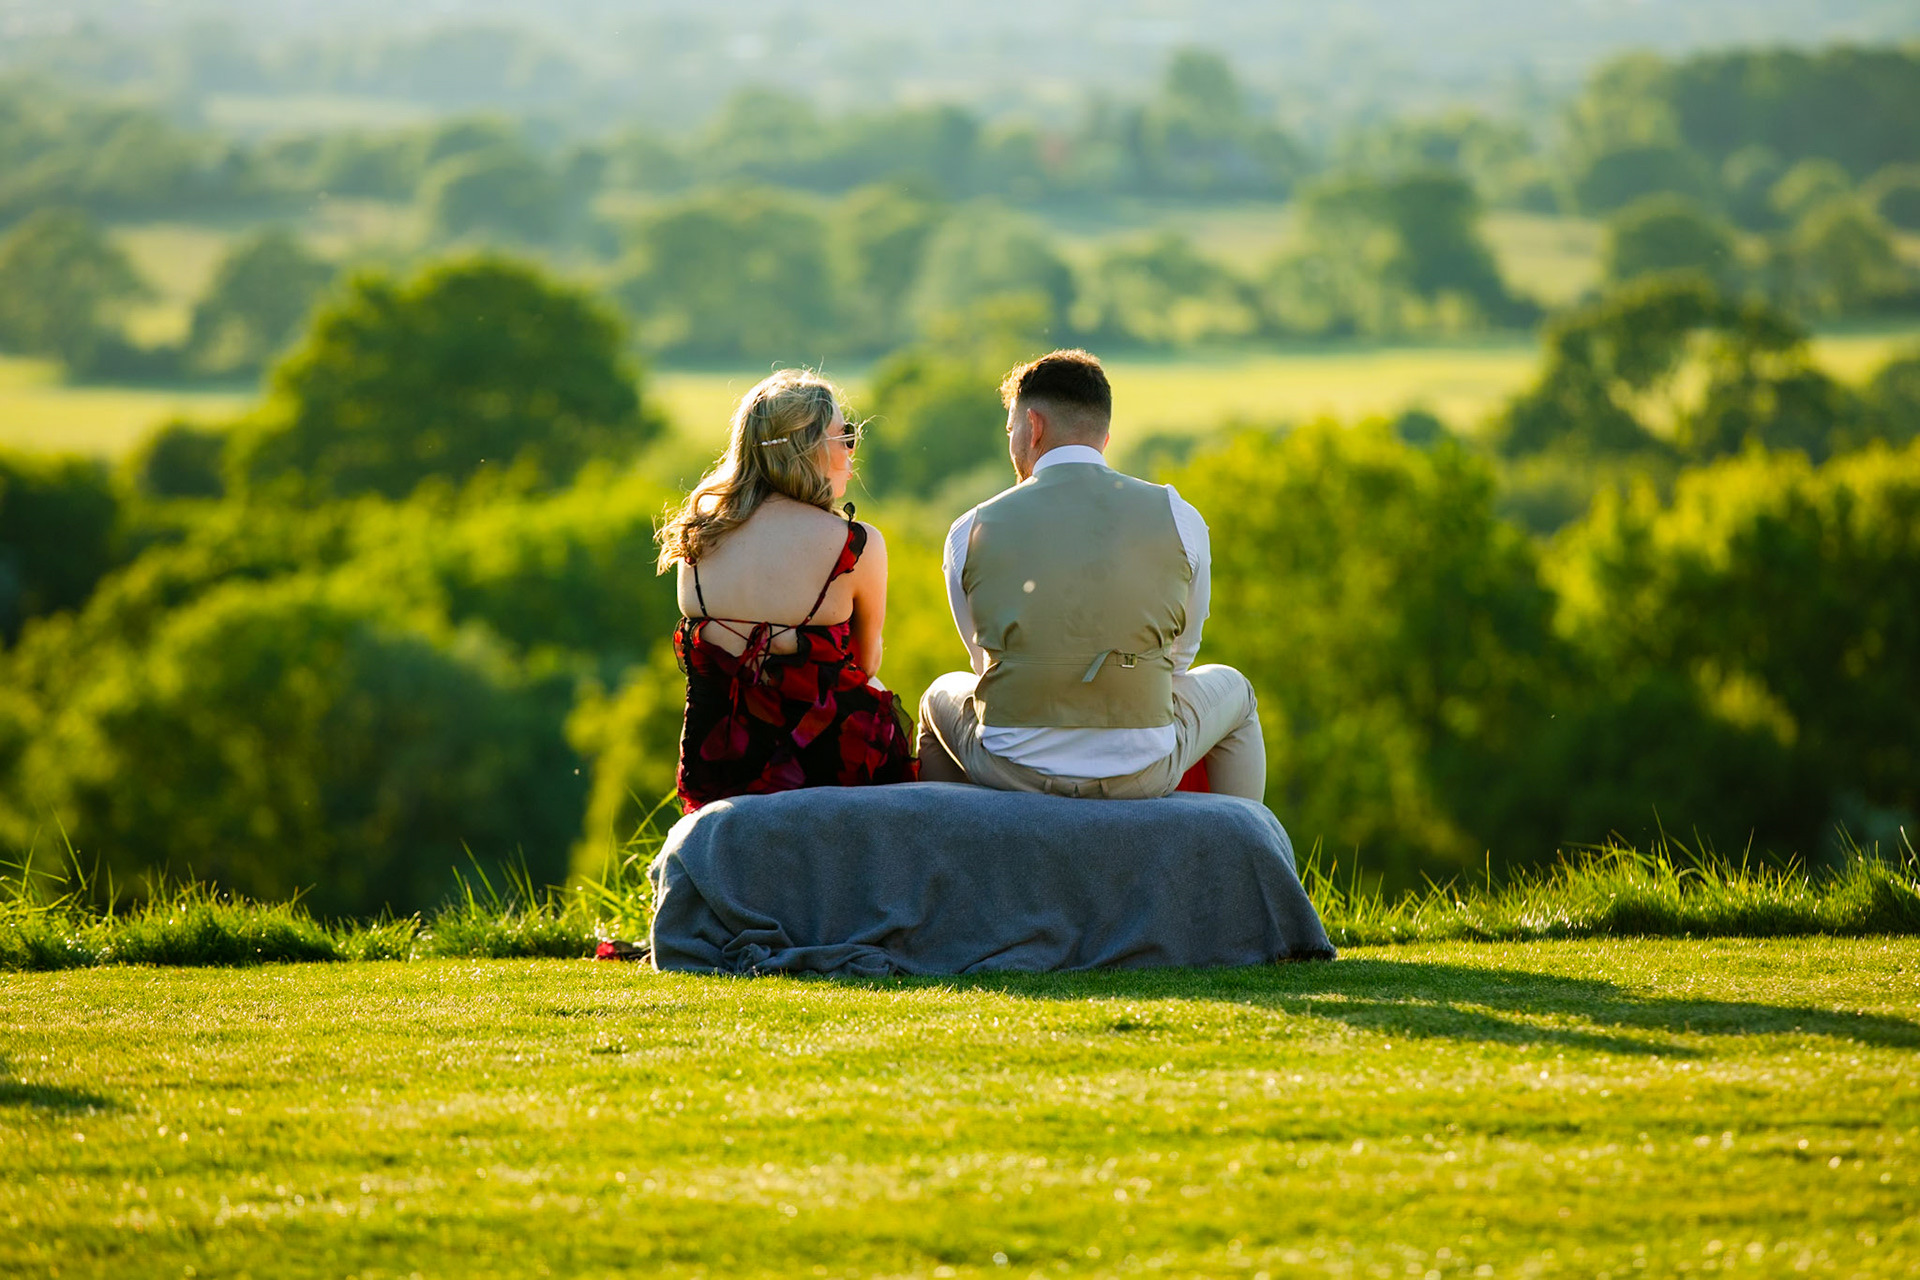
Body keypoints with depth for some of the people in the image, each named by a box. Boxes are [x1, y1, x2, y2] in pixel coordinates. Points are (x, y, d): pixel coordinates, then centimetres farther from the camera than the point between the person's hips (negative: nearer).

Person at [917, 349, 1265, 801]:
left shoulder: (970, 532, -2)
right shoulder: (1180, 520, -2)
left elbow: (986, 662, 11)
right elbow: (1181, 654, 10)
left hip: (1011, 772, 0)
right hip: (1143, 772, 0)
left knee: (942, 696, 36)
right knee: (1231, 691, 32)